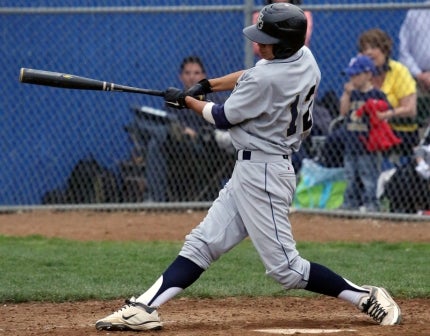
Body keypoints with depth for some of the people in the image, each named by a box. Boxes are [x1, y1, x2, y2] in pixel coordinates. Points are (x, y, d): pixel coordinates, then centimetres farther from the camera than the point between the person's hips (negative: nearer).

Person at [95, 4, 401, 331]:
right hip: (250, 171, 10)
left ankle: (366, 297, -1)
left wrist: (186, 100, 7)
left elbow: (223, 118, -9)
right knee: (202, 243, 7)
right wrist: (207, 85, 14)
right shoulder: (304, 58, 2)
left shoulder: (266, 80, -24)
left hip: (262, 175, -10)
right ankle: (144, 309, 5)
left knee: (286, 268, -6)